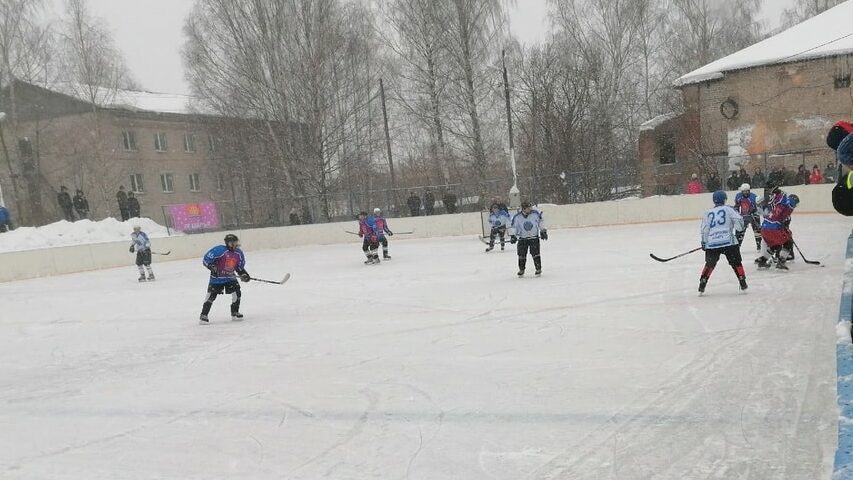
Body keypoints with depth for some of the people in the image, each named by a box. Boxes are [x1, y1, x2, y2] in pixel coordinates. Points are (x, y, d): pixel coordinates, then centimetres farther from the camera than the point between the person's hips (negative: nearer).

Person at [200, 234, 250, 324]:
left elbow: (240, 267, 13)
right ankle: (203, 315, 6)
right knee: (211, 295, -5)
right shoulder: (219, 250, -21)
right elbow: (206, 259, -20)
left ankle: (235, 313, 14)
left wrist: (244, 274, -2)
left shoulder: (239, 253, 0)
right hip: (217, 277, -5)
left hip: (230, 277, 5)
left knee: (236, 292, -5)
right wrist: (212, 268, -28)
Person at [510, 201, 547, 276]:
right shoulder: (517, 217, -12)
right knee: (521, 255, 2)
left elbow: (541, 221, 5)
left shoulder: (535, 213, -10)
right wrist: (513, 236, -8)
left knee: (535, 253, -7)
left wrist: (543, 231, 4)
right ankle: (521, 270, 18)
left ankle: (538, 269, 6)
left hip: (534, 237, -1)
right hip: (522, 238, 1)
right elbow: (514, 227, 1)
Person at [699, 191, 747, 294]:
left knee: (710, 264, 16)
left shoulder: (708, 213, 14)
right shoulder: (728, 209, 6)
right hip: (728, 241, -3)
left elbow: (704, 230, 10)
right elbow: (738, 220, -3)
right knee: (736, 262, 11)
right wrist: (739, 231, 13)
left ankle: (702, 285, 11)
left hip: (712, 243, 3)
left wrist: (704, 243, 17)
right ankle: (742, 282, 9)